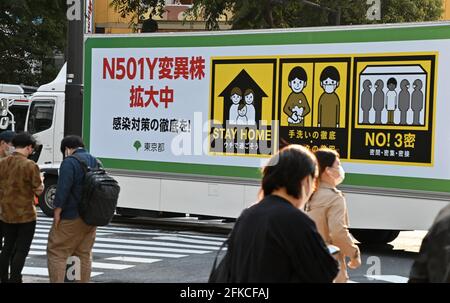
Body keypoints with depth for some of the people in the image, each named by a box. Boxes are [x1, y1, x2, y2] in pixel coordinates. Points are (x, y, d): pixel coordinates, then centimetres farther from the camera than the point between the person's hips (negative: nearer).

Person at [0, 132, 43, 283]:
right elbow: (38, 190, -12)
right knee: (21, 250, 3)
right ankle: (14, 280, 0)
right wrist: (40, 180, 6)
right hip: (25, 214, -5)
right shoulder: (30, 165, -16)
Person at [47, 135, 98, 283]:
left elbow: (63, 189, -19)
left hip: (71, 217, -7)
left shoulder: (70, 162, -13)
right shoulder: (95, 162, 11)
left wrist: (57, 212, -13)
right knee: (85, 253, 13)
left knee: (56, 252, 0)